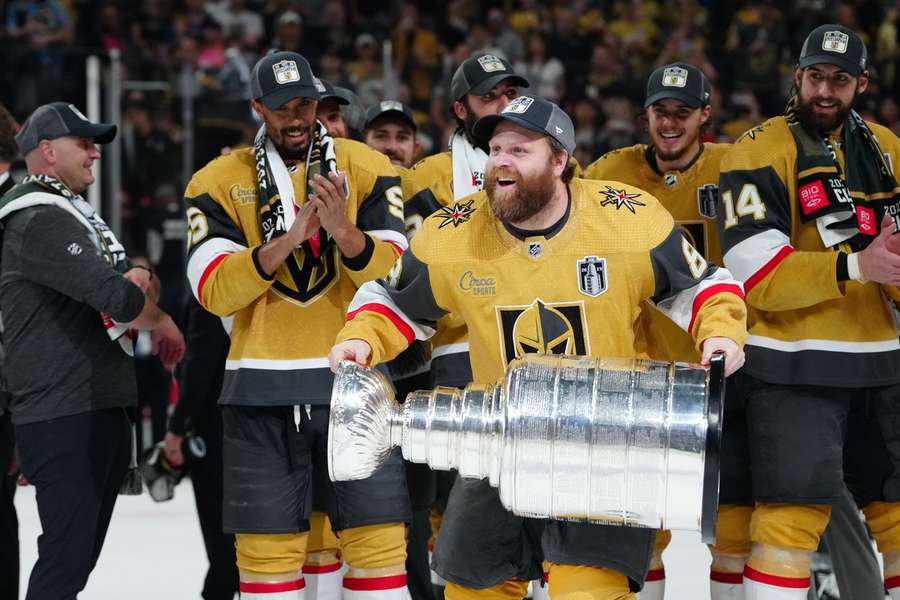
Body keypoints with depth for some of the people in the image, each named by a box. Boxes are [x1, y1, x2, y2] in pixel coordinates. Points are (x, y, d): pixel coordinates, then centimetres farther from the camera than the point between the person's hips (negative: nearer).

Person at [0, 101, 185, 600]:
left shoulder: (78, 217, 21)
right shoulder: (40, 222, -13)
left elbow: (133, 290, 21)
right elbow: (120, 299, -22)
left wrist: (138, 282, -4)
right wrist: (160, 320, -2)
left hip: (101, 410, 10)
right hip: (64, 419, -10)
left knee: (78, 555, 12)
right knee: (66, 557, -13)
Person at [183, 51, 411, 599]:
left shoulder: (366, 168, 4)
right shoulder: (219, 182, 4)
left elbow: (398, 274, -4)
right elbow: (212, 291, -8)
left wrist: (346, 234, -23)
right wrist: (286, 242, -21)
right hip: (262, 389, 0)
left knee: (378, 539, -3)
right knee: (268, 547, 3)